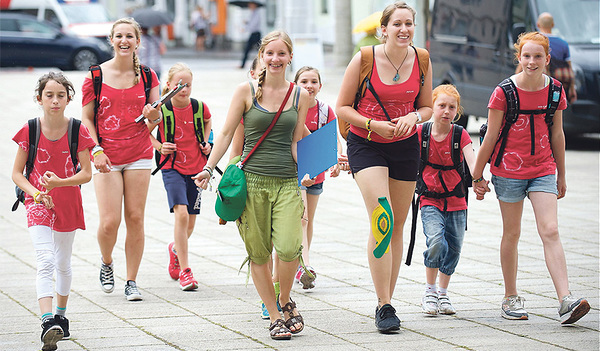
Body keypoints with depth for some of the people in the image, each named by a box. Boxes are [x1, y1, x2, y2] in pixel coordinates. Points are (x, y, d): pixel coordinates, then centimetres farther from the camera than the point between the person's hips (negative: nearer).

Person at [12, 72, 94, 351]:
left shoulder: (77, 132, -6)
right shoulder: (30, 131, -6)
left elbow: (86, 173, -5)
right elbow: (17, 173, 0)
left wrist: (59, 182, -21)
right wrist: (35, 193, -17)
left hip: (68, 204, 2)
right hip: (38, 203, -2)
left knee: (63, 263, 17)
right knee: (45, 262, -18)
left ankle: (60, 315, 37)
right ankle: (47, 322, -30)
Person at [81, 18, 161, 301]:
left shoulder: (147, 76, 5)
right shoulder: (96, 76, 0)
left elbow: (157, 117, 9)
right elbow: (87, 119, 3)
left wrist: (153, 114, -15)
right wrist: (96, 150, -10)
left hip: (139, 155, 2)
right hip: (106, 158, -2)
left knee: (135, 219, 1)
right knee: (109, 223, -8)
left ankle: (132, 281, 12)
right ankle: (106, 263, 23)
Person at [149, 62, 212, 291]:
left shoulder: (199, 107, -2)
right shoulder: (161, 110, -10)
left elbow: (208, 121, 21)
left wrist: (206, 142, 7)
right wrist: (159, 146, -9)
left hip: (196, 169, 3)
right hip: (172, 168, -3)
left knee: (190, 222, 10)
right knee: (181, 214, -20)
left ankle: (176, 249, 45)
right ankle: (185, 271, -16)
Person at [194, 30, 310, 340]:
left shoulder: (300, 96, 9)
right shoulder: (246, 91, 3)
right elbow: (226, 133, 5)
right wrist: (208, 169, -3)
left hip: (287, 183, 1)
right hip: (252, 180, -1)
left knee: (289, 248, -16)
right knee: (259, 253, 0)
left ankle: (285, 301, 12)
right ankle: (275, 317, 12)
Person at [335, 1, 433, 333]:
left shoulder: (421, 61, -1)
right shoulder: (364, 60, -11)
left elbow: (427, 107, 11)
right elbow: (342, 107, -4)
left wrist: (413, 117, -11)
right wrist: (372, 124, -19)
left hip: (405, 146, 4)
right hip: (366, 144, -4)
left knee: (397, 227, 7)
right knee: (382, 219, -18)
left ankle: (386, 301, 19)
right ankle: (384, 306, -17)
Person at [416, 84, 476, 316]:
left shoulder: (460, 135, -7)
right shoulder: (421, 132, -5)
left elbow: (472, 160, -22)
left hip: (455, 202, 1)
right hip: (430, 201, -1)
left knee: (453, 248, 6)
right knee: (436, 241, -22)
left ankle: (443, 294, 29)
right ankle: (429, 292, -3)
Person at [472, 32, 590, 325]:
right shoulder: (504, 92, -10)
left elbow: (557, 134, 10)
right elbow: (490, 138, -4)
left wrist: (561, 175, 15)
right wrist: (477, 176, 0)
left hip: (543, 170, 2)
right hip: (509, 170, -2)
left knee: (550, 231, -10)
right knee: (511, 234, 7)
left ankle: (566, 301, -18)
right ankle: (510, 298, 20)